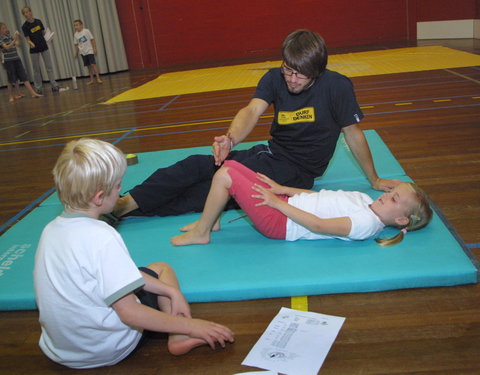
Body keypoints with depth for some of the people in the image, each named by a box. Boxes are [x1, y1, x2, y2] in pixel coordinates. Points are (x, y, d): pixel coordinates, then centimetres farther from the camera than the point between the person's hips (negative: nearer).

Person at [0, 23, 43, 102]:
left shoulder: (10, 36, 10)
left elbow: (17, 44, 15)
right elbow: (7, 47, -22)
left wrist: (17, 38, -2)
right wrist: (14, 39, -27)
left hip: (17, 60, 5)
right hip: (8, 61, -5)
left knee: (24, 77, -1)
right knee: (12, 80, 2)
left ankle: (33, 93, -5)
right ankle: (11, 96, 16)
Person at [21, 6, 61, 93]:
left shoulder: (38, 21, 1)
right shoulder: (25, 26, -9)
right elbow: (27, 39, -10)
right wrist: (31, 43, -30)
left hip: (44, 47, 3)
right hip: (34, 50, -3)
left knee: (49, 67, 3)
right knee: (36, 70, 4)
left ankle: (54, 86, 6)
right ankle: (38, 88, 11)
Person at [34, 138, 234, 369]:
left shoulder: (50, 229, 0)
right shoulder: (101, 238, -26)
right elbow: (129, 313, -26)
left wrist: (172, 291, 3)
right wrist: (190, 326, -17)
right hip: (110, 350, -7)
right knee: (161, 269, 12)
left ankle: (178, 334, 14)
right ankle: (179, 338, 3)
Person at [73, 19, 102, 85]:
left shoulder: (86, 31, -8)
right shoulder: (75, 35, 4)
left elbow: (92, 39, -6)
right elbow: (76, 44, 11)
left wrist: (94, 48, -11)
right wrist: (76, 52, 9)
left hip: (89, 50, -4)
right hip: (83, 52, 4)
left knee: (93, 64, -13)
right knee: (88, 66, 8)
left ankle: (98, 78, -10)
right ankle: (91, 79, 14)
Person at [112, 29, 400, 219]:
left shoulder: (337, 86, -16)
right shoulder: (275, 79, -4)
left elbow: (353, 133, -9)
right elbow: (253, 110, -19)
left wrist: (375, 180, -1)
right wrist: (230, 138, -41)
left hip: (298, 173, -5)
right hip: (271, 154, 5)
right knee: (198, 165, -11)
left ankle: (129, 208, -17)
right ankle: (121, 204, -8)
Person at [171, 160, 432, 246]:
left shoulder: (367, 224, -19)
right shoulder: (365, 201, 9)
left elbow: (318, 225, -24)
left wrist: (277, 203, -19)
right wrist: (281, 190, 8)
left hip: (279, 223, -9)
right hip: (285, 204, 9)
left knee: (225, 176, -18)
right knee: (229, 165, 8)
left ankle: (201, 233, 2)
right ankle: (211, 221, 21)